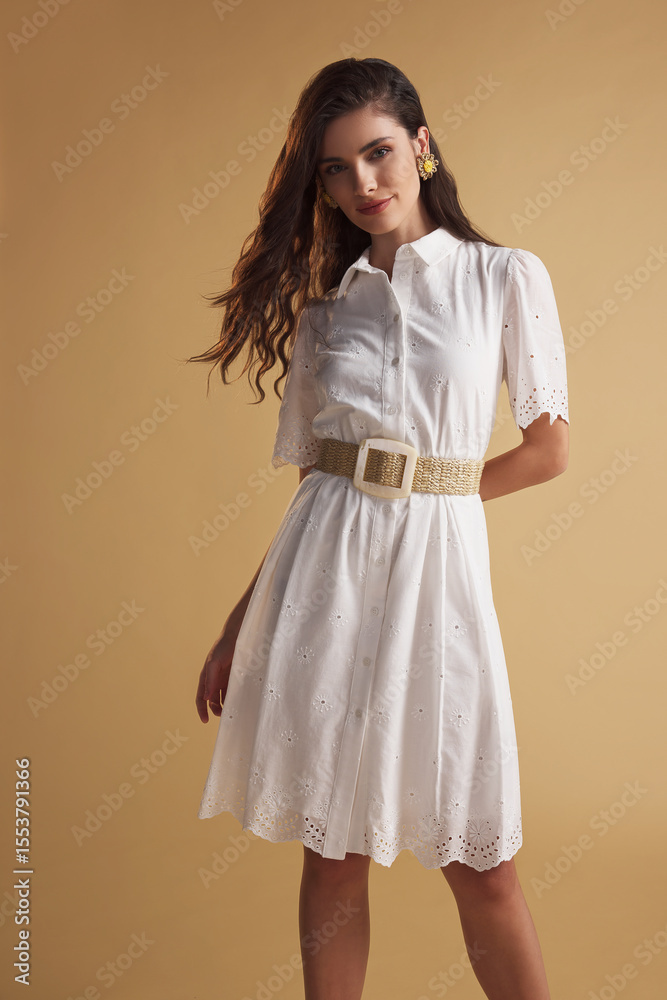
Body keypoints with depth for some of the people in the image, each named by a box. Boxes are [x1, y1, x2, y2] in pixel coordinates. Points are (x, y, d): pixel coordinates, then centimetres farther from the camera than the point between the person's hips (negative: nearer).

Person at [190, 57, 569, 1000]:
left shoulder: (506, 277, 3)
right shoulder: (325, 305, 11)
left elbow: (549, 451, 3)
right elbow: (310, 480, 10)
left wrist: (423, 492, 7)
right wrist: (236, 629, 7)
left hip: (439, 566, -2)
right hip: (325, 570, 3)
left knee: (481, 867, 4)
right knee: (333, 848, 9)